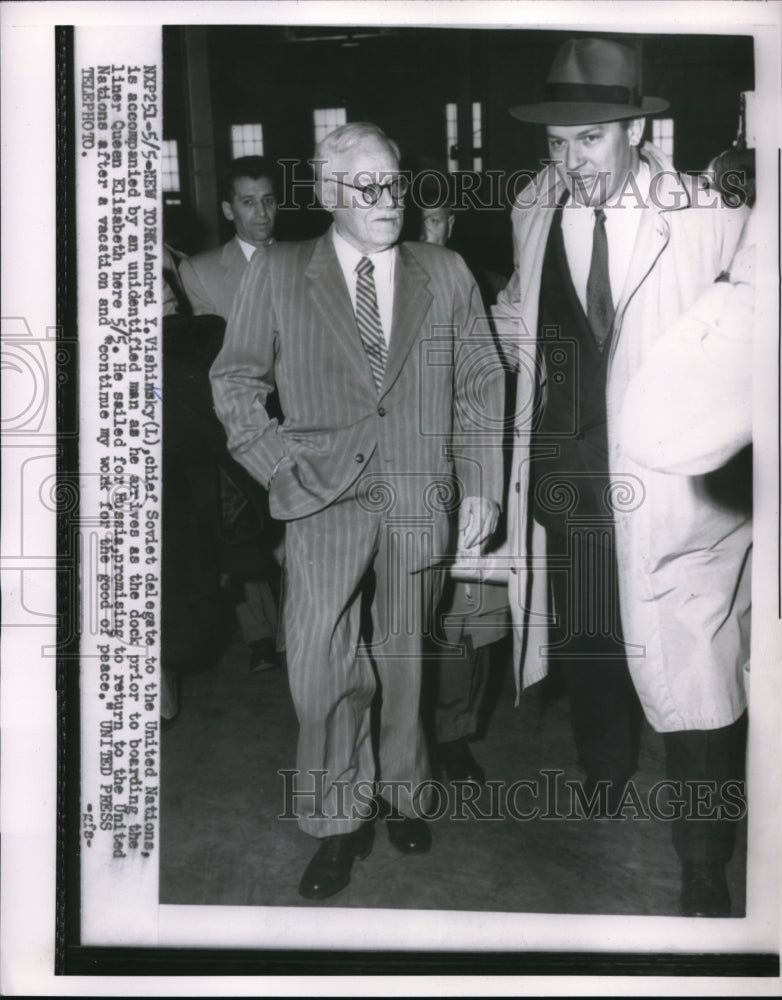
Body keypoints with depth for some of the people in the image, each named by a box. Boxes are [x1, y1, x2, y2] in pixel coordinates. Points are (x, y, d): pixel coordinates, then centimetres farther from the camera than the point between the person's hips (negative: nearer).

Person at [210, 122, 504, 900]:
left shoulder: (447, 275, 8)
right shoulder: (277, 275, 3)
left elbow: (479, 386, 9)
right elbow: (235, 381, 7)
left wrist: (480, 486, 3)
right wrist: (283, 466, -4)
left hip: (420, 501, 2)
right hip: (325, 500, -1)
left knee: (404, 661, 11)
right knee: (320, 670, -6)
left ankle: (404, 795, 31)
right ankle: (339, 822, 13)